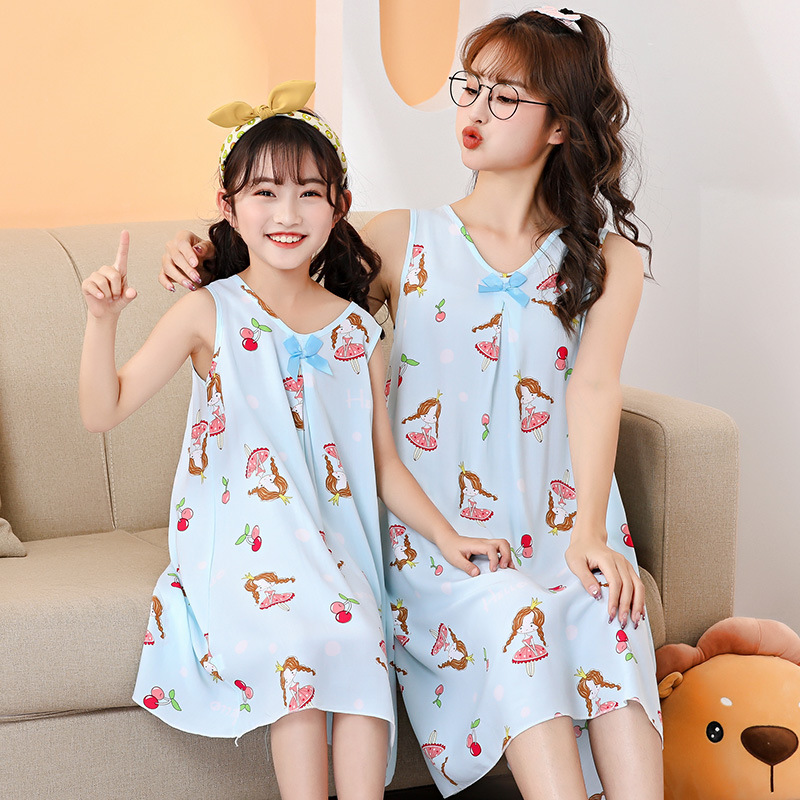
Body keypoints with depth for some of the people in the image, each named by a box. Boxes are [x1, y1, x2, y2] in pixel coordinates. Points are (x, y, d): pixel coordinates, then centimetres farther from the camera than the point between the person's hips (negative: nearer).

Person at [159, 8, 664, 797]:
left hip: (558, 519, 1)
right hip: (440, 525, -1)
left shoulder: (606, 260, 9)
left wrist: (588, 532, -21)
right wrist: (208, 260, -7)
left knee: (607, 618, -31)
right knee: (516, 617, -32)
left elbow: (594, 386, -6)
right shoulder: (403, 240, 9)